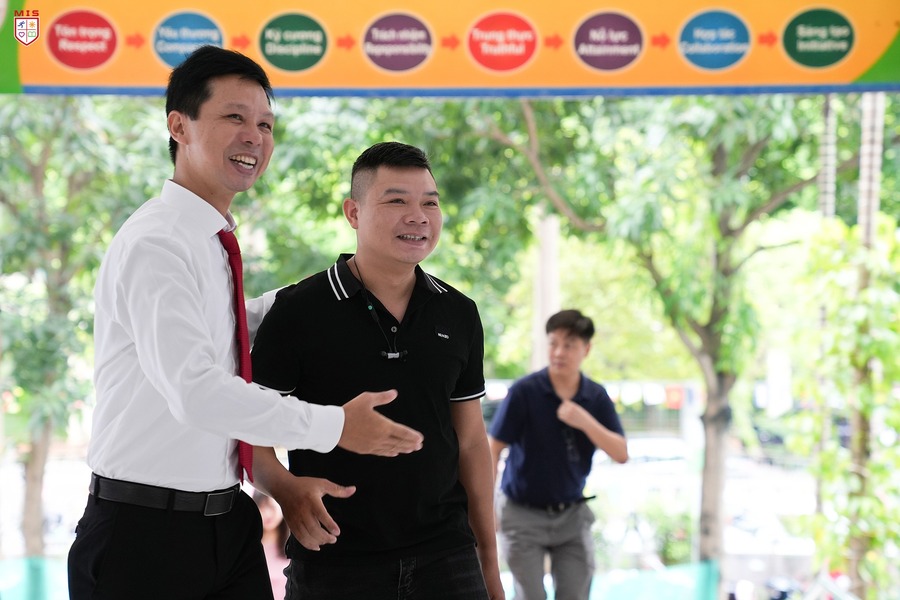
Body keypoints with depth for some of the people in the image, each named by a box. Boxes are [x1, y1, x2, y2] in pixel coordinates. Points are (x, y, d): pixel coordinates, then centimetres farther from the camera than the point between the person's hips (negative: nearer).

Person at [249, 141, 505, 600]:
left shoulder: (459, 315, 7)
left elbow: (470, 440, 12)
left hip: (444, 556, 3)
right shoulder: (298, 312, -5)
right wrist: (286, 488, -23)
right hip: (334, 560, -3)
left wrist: (489, 560, 12)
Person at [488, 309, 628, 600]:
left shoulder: (597, 397, -1)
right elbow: (493, 451, -11)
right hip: (524, 514, -3)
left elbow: (621, 454, -8)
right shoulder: (524, 392, -13)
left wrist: (585, 422, -23)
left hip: (571, 515, 4)